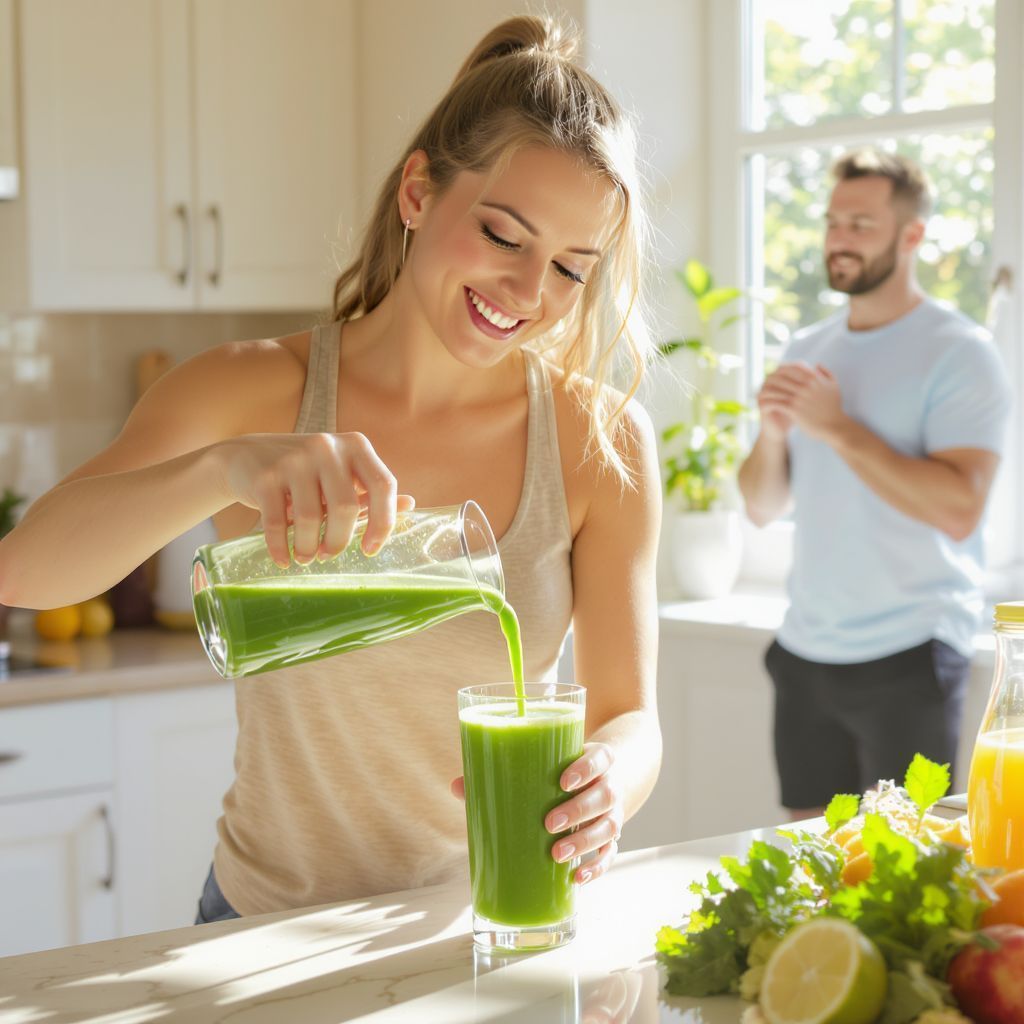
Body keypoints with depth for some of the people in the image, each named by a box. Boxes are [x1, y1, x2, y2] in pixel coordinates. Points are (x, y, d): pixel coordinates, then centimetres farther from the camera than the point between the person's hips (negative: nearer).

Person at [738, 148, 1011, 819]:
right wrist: (773, 431, -9)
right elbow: (763, 506, 12)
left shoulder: (959, 353, -8)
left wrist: (837, 427, -20)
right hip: (805, 653, 6)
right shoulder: (807, 352, 12)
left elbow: (959, 509, -22)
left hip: (909, 660, -6)